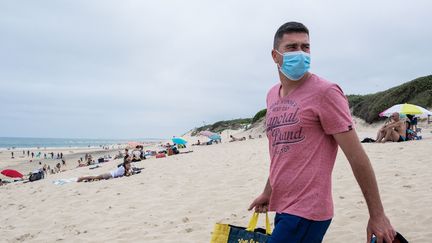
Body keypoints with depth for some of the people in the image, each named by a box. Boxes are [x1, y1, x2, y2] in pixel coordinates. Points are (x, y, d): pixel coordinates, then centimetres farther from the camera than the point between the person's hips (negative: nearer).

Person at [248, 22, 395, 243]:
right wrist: (268, 192, 26)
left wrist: (377, 215, -9)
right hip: (283, 208, 7)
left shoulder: (324, 92, -11)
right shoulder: (272, 95, 11)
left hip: (306, 212, -7)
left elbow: (357, 156, -11)